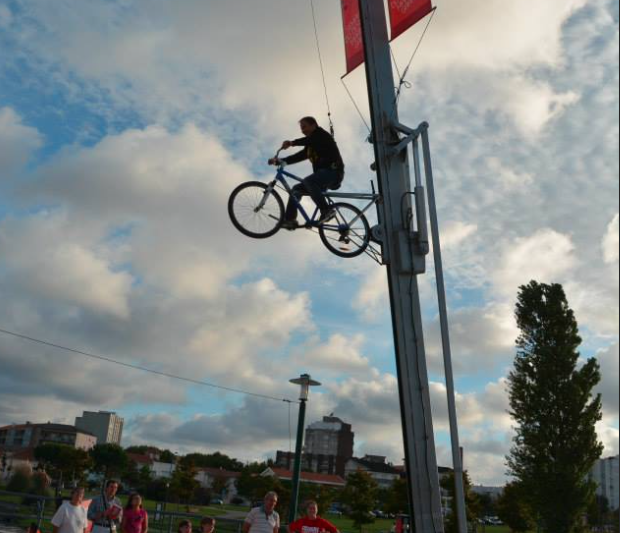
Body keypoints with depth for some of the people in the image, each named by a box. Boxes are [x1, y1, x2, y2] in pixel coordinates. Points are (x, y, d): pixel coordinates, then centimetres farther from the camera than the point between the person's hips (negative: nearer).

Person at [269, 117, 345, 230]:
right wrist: (279, 161, 2)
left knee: (308, 181, -32)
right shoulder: (311, 146, 23)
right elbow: (298, 156, 14)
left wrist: (292, 143, -30)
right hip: (323, 174, 9)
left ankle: (326, 211, -30)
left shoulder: (322, 135, 2)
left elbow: (310, 139, -21)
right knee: (296, 189, 5)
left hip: (333, 171, -9)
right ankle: (290, 220, -1)